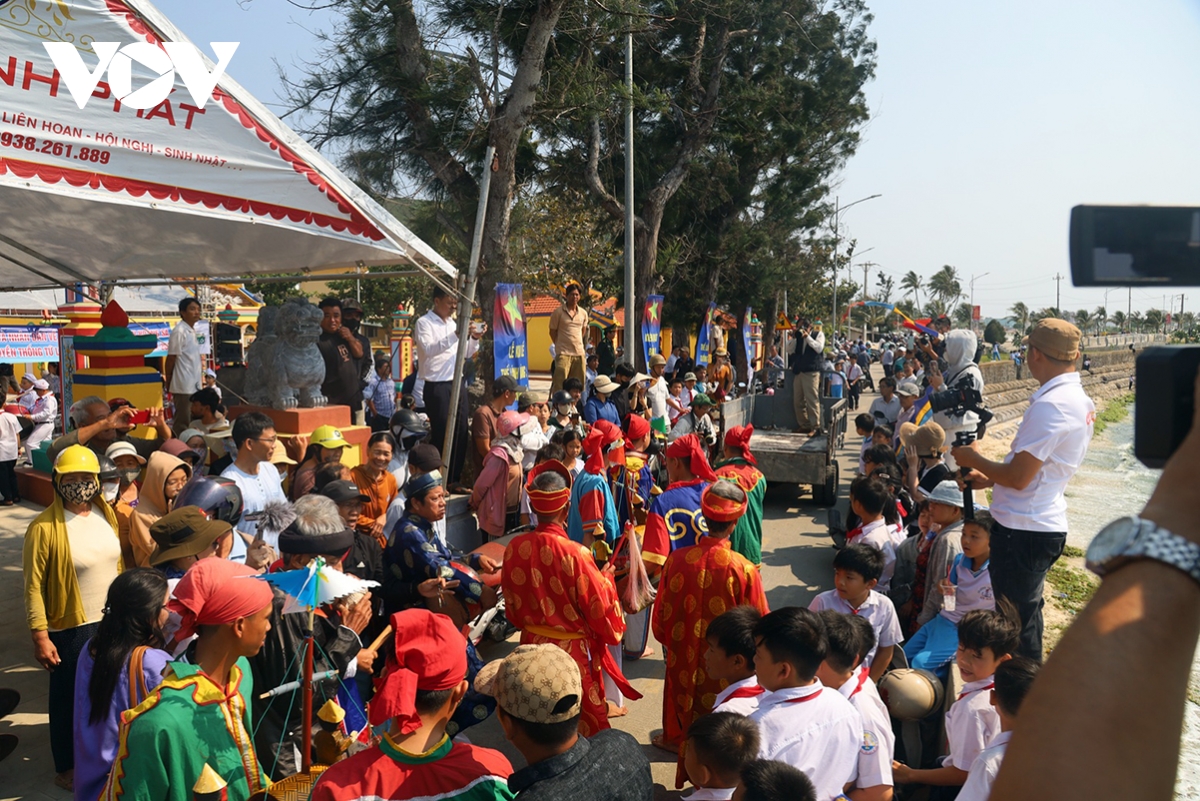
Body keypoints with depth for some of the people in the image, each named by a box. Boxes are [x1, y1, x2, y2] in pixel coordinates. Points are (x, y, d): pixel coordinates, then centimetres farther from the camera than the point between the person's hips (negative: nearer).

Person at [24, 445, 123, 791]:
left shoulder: (106, 514, 0)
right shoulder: (44, 527, -18)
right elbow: (33, 585, -16)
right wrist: (40, 636, -17)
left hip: (111, 621, 5)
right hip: (70, 629, -5)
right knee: (69, 698, 12)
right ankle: (66, 769, 31)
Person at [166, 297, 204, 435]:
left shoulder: (192, 331, 15)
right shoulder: (179, 331, -11)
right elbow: (171, 359, -10)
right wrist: (168, 384, -8)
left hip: (193, 385, 9)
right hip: (183, 386, -9)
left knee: (192, 422, 11)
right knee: (182, 423, -5)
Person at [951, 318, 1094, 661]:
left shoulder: (1050, 405, -23)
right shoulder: (1079, 400, 10)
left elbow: (1018, 477, -24)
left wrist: (975, 459, -8)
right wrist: (990, 479, 12)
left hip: (1023, 530, -10)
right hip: (1044, 525, 10)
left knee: (1017, 623, 3)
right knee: (1024, 613, 23)